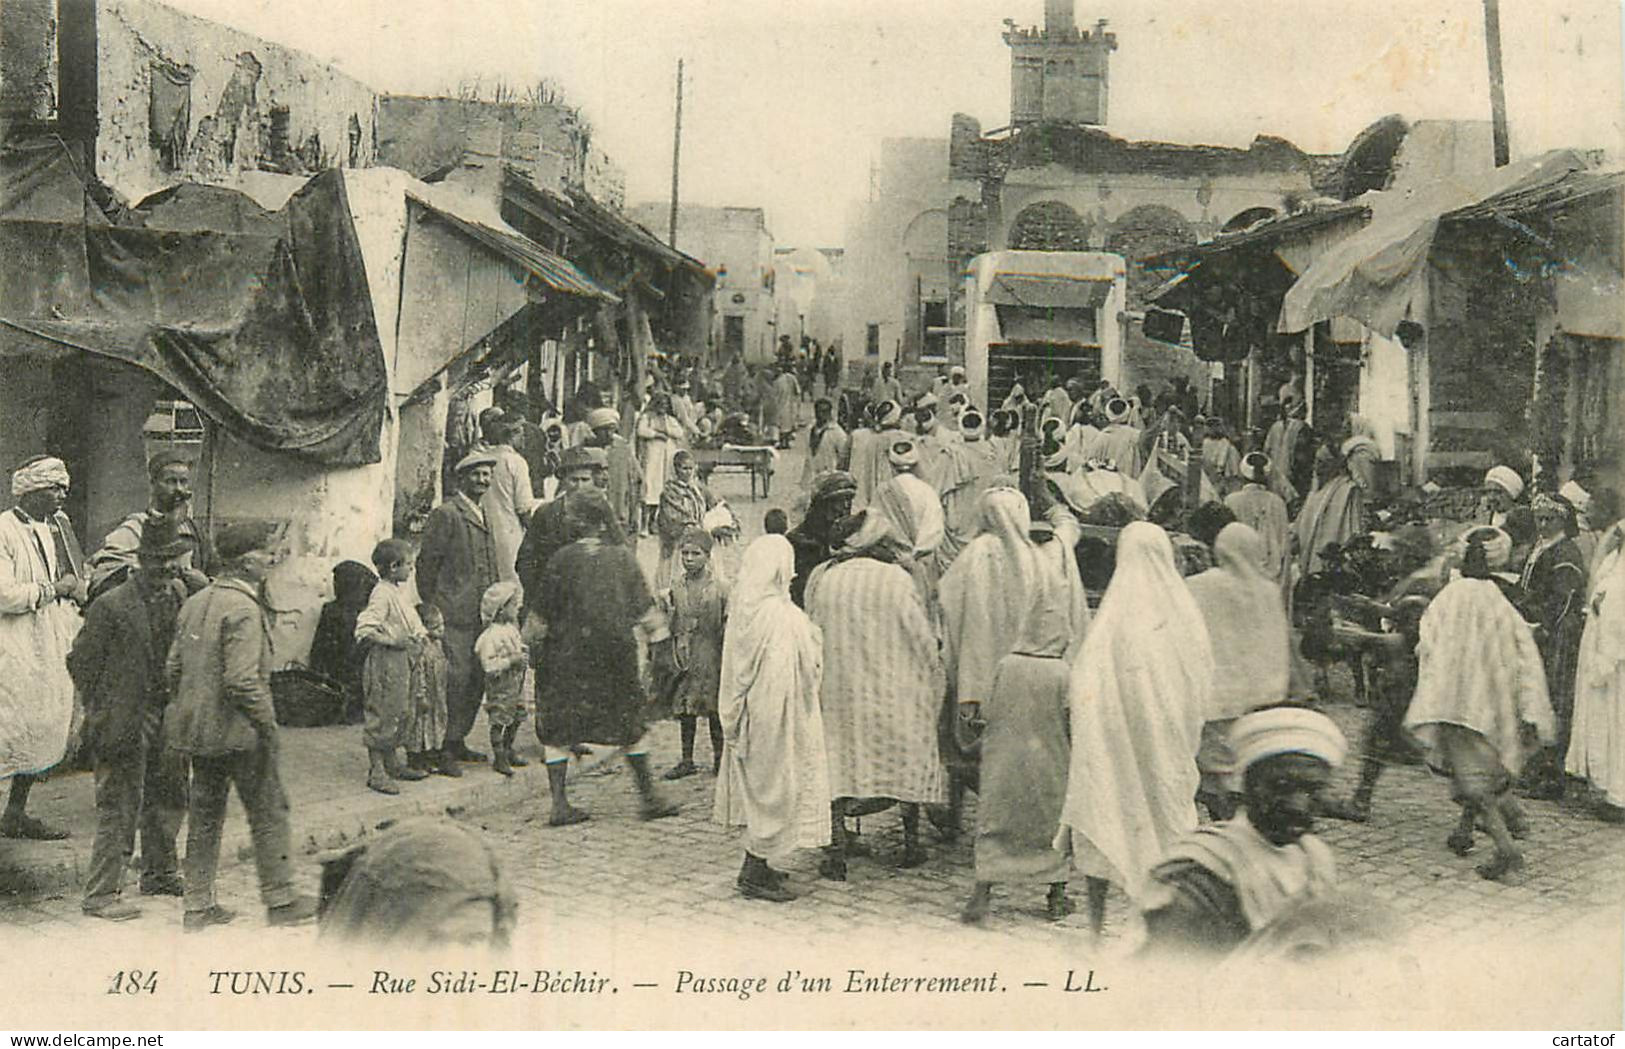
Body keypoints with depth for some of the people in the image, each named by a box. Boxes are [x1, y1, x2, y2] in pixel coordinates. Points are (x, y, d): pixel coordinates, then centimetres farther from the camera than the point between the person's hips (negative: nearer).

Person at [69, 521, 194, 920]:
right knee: (120, 809, -3)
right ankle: (101, 894, 8)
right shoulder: (112, 606, -14)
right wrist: (102, 714, -8)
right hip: (126, 723, -7)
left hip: (166, 716, 7)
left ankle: (160, 874, 35)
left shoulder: (179, 595, 4)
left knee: (170, 798, 18)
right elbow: (81, 662, -8)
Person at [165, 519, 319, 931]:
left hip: (198, 728, 8)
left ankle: (199, 905, 20)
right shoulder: (243, 609, -19)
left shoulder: (195, 602, 8)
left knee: (204, 815, 15)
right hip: (239, 731, -8)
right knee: (269, 813, 5)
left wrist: (190, 707, 20)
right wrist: (269, 724, -14)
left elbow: (173, 667, 11)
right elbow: (243, 680, -24)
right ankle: (280, 900, 13)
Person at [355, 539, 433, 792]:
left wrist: (420, 635, 10)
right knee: (383, 716, -4)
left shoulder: (398, 591, 11)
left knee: (400, 714, 15)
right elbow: (364, 631, -23)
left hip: (402, 661, 10)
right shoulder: (382, 594, -17)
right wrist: (394, 641, -24)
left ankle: (392, 764, 26)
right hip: (385, 661, -10)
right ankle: (376, 772, 3)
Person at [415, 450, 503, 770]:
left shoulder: (482, 516, 19)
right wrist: (430, 608, -10)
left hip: (479, 614, 8)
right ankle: (440, 747, -2)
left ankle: (457, 742, 19)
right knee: (455, 679, -9)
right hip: (454, 614, -8)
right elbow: (427, 561, -9)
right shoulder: (446, 514, -7)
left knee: (475, 680, 9)